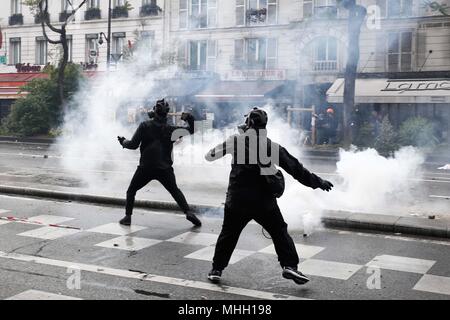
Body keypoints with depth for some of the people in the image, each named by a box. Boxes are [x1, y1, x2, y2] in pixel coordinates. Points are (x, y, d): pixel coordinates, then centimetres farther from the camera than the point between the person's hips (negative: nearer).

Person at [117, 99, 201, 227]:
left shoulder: (144, 126, -3)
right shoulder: (171, 129, 1)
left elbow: (133, 145, -3)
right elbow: (191, 130, 10)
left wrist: (123, 142, 14)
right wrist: (189, 118, 3)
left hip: (145, 168, -1)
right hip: (165, 168, 1)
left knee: (131, 191, 18)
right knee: (175, 191, 17)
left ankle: (128, 217, 11)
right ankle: (188, 212, 1)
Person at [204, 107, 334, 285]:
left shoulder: (236, 140, 0)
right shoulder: (272, 146, -1)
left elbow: (210, 156, 7)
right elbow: (295, 168, 2)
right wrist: (317, 182, 11)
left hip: (237, 200, 1)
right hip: (264, 201, -1)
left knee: (228, 234, 17)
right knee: (280, 232, 13)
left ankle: (216, 270, 21)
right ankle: (289, 266, 1)